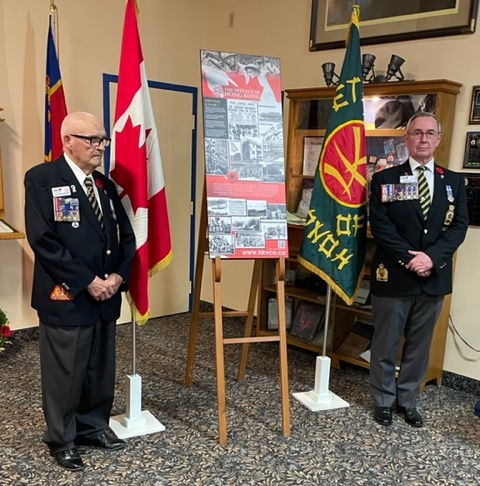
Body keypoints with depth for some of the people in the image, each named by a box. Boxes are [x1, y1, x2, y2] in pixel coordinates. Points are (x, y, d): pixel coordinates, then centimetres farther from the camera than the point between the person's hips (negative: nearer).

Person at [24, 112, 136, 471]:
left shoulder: (105, 184, 12)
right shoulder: (41, 179, -8)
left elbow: (126, 235, 11)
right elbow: (43, 241, -16)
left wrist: (118, 275, -5)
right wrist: (87, 282, -17)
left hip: (106, 296, 6)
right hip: (66, 298, -6)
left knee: (101, 369, 15)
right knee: (64, 374, 7)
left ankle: (93, 426, 34)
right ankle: (62, 440, 26)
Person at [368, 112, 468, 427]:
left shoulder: (454, 182, 9)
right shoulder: (385, 179, 0)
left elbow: (459, 226, 0)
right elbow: (380, 226, -8)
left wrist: (432, 257, -15)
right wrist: (409, 259, -16)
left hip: (434, 277, 3)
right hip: (394, 275, -2)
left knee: (420, 345, 13)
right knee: (385, 344, 8)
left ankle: (408, 401, 28)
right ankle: (384, 401, 24)